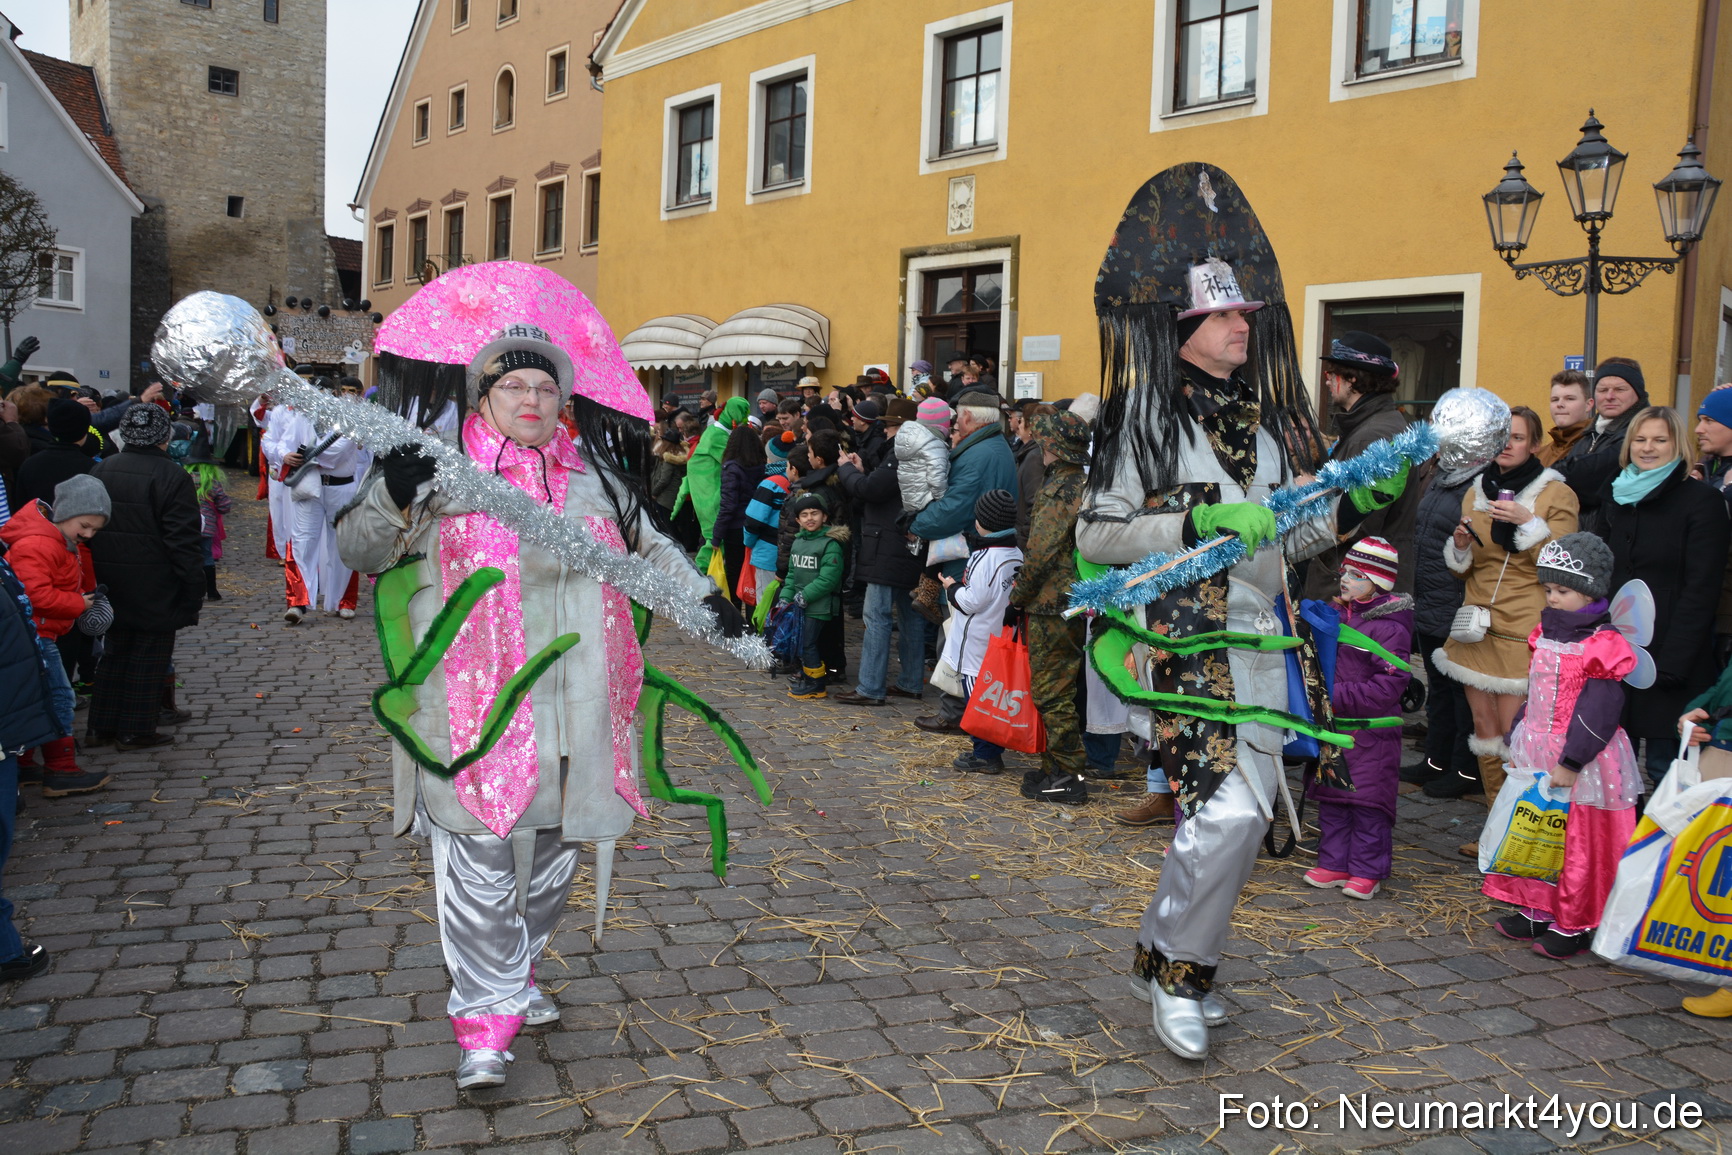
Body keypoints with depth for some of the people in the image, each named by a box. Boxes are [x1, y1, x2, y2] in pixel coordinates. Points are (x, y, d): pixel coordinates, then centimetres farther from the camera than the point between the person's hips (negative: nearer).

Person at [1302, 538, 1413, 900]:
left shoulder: (1389, 629, -16)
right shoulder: (1336, 616, 7)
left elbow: (1387, 688, -20)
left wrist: (1338, 697, -22)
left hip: (1371, 734, -7)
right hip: (1331, 728, 7)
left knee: (1367, 801, 3)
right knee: (1330, 797, 13)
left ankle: (1367, 870, 15)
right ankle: (1334, 863, 24)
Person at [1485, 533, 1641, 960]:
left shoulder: (1603, 645, -15)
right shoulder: (1546, 635, 10)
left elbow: (1597, 711, -19)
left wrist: (1570, 763, -21)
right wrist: (1517, 741, 14)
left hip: (1584, 764, -8)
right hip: (1537, 756, 8)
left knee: (1580, 844, 3)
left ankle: (1573, 924, 14)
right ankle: (1537, 910, 29)